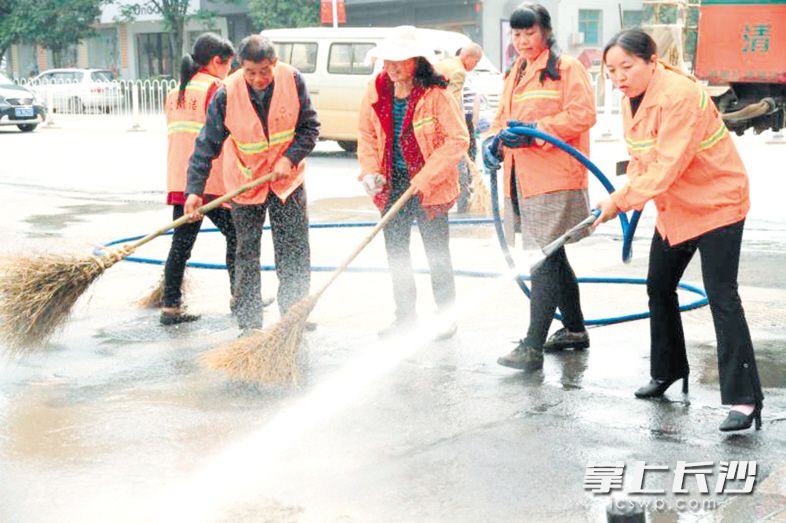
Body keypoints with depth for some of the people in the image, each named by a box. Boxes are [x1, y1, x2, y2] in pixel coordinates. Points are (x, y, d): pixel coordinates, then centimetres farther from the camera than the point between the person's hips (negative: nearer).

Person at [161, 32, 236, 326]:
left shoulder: (175, 93, 15)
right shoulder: (215, 89, -8)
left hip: (179, 180, 7)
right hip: (213, 182, -7)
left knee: (181, 242, 8)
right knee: (236, 236, 10)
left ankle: (170, 306, 6)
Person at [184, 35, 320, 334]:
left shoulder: (292, 80, -15)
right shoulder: (227, 94, -20)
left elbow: (310, 126, -4)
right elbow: (207, 145, -15)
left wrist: (289, 158, -17)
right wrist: (194, 190, -21)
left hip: (287, 178, 1)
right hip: (245, 180, -1)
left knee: (295, 252, 3)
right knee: (247, 256, 4)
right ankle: (249, 324, 13)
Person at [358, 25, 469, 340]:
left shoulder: (435, 94, -16)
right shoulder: (376, 91, -1)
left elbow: (458, 139, -16)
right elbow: (366, 135, 10)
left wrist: (426, 177, -20)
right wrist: (370, 171, -5)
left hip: (430, 188, -5)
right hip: (392, 185, 5)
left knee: (437, 254, 4)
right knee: (396, 254, 13)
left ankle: (447, 316, 18)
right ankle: (405, 316, 26)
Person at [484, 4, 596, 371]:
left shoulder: (566, 68, -6)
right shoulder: (517, 73, 20)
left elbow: (582, 115, -15)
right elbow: (504, 117, 23)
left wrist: (534, 131, -21)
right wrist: (495, 141, 1)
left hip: (555, 179, -9)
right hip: (523, 179, 9)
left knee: (544, 260, -12)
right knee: (552, 258, 18)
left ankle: (533, 347, -13)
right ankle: (574, 330, 32)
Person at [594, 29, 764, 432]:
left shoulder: (679, 96, -27)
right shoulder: (632, 98, 3)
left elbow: (666, 166, -31)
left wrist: (622, 199, -27)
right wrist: (629, 194, -3)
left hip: (717, 204, -9)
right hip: (674, 209, 9)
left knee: (722, 298, -14)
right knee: (659, 289, 15)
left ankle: (743, 399, -13)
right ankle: (667, 372, 34)